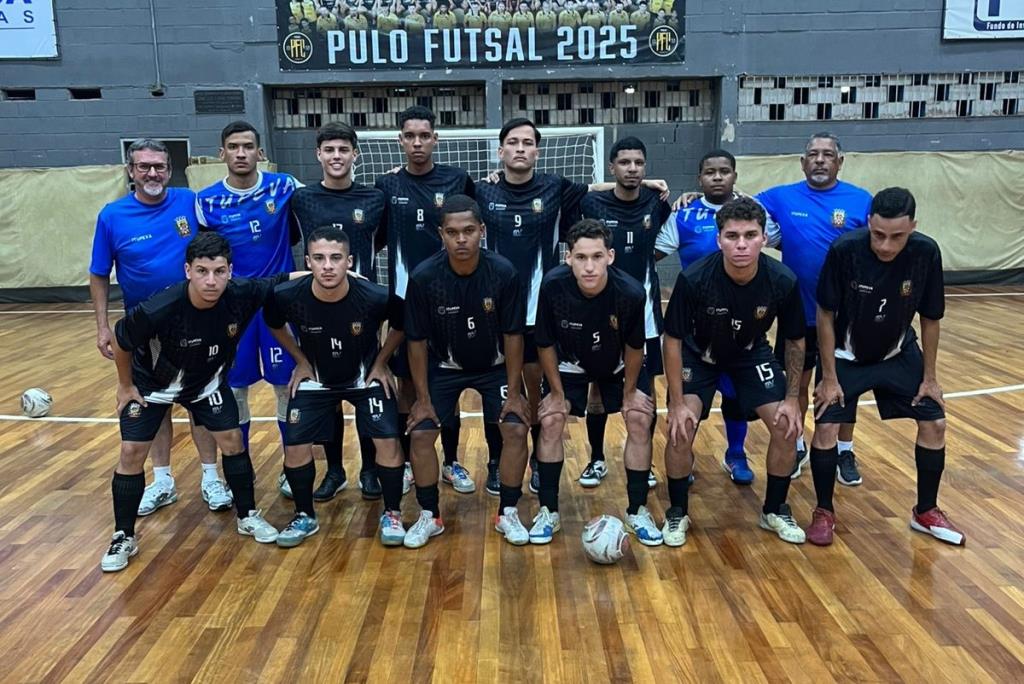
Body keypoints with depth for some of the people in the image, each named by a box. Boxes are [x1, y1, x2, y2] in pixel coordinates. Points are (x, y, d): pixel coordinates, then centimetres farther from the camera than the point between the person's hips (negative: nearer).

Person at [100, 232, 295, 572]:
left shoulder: (242, 294, -31)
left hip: (207, 381, 3)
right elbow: (122, 342, -18)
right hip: (151, 383, -2)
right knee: (132, 453, -4)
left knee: (232, 440, 1)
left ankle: (248, 516, 20)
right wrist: (125, 386, -5)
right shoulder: (158, 310, -38)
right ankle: (123, 538, 15)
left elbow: (284, 280, -14)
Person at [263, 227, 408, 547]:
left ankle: (392, 514, 9)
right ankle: (305, 516, 18)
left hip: (366, 376, -1)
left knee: (387, 439, -13)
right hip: (316, 378, 1)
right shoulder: (287, 296, -26)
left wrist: (380, 363, -6)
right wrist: (301, 362, 0)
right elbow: (274, 325, 0)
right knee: (295, 445, -6)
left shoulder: (376, 297, -30)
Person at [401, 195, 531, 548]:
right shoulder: (424, 277, -25)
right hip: (444, 366, 0)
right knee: (421, 434, -9)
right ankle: (429, 517, 11)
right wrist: (423, 397, -11)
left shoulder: (503, 272, -25)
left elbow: (512, 335, -14)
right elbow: (417, 341, -14)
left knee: (516, 429, -13)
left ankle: (507, 514, 7)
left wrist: (514, 392, -13)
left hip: (494, 365, 0)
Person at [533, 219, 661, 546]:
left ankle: (638, 512, 8)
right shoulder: (553, 286, -35)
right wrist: (557, 391, -10)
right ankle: (549, 511, 6)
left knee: (640, 420, -9)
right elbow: (546, 344, -18)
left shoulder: (632, 292, -36)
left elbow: (634, 346, -17)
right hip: (569, 363, 0)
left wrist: (629, 391, -6)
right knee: (550, 421, -11)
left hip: (619, 364, 0)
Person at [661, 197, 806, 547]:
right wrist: (677, 402, -21)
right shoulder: (694, 279, -33)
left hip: (752, 353, 3)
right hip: (699, 354, -2)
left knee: (787, 426, -8)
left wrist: (792, 398, -10)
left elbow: (795, 341, -8)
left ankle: (775, 510, 16)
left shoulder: (783, 281, -26)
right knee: (681, 429, -18)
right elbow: (673, 340, -21)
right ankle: (677, 512, 6)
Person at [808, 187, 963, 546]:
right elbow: (826, 314, -17)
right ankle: (824, 512, 8)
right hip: (846, 354, -3)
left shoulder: (926, 252, -20)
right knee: (826, 427, -13)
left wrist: (929, 377, -2)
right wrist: (829, 377, -16)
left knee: (935, 423, 1)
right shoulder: (845, 250, -28)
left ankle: (926, 512, 21)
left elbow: (930, 318, -6)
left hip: (899, 353, 3)